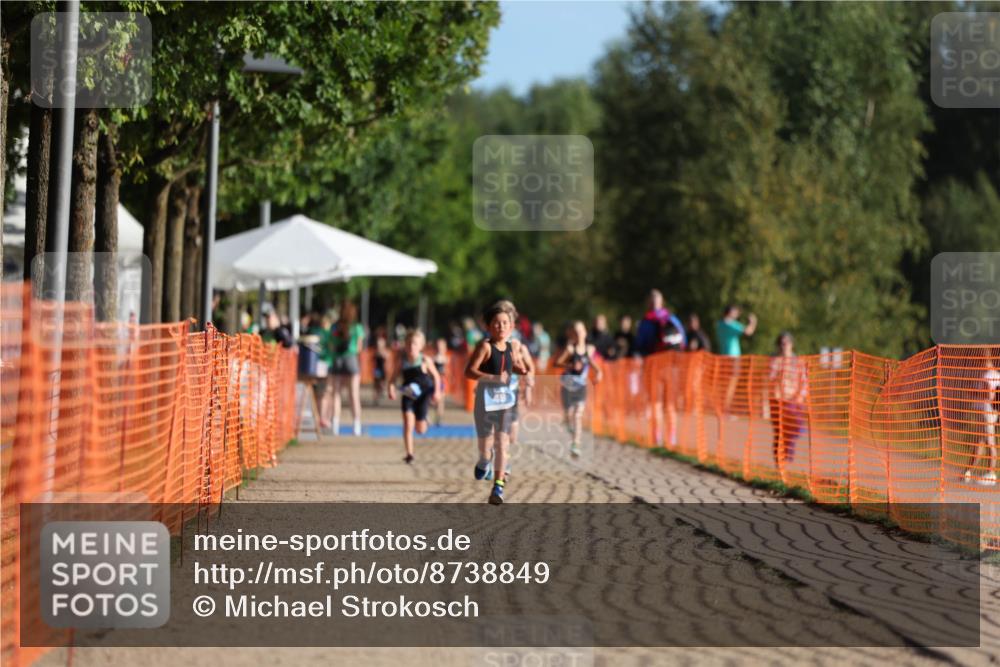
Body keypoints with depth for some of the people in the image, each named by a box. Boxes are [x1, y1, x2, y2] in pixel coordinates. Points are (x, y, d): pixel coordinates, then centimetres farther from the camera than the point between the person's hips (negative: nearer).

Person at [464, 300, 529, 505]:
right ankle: (485, 458, 43)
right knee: (485, 444, 6)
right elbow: (469, 371, -18)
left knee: (502, 442, -9)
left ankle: (499, 485, -10)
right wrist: (493, 377, -26)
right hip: (486, 398, -3)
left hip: (506, 398, 3)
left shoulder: (513, 346, 3)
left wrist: (522, 371, -2)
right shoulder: (485, 346, -12)